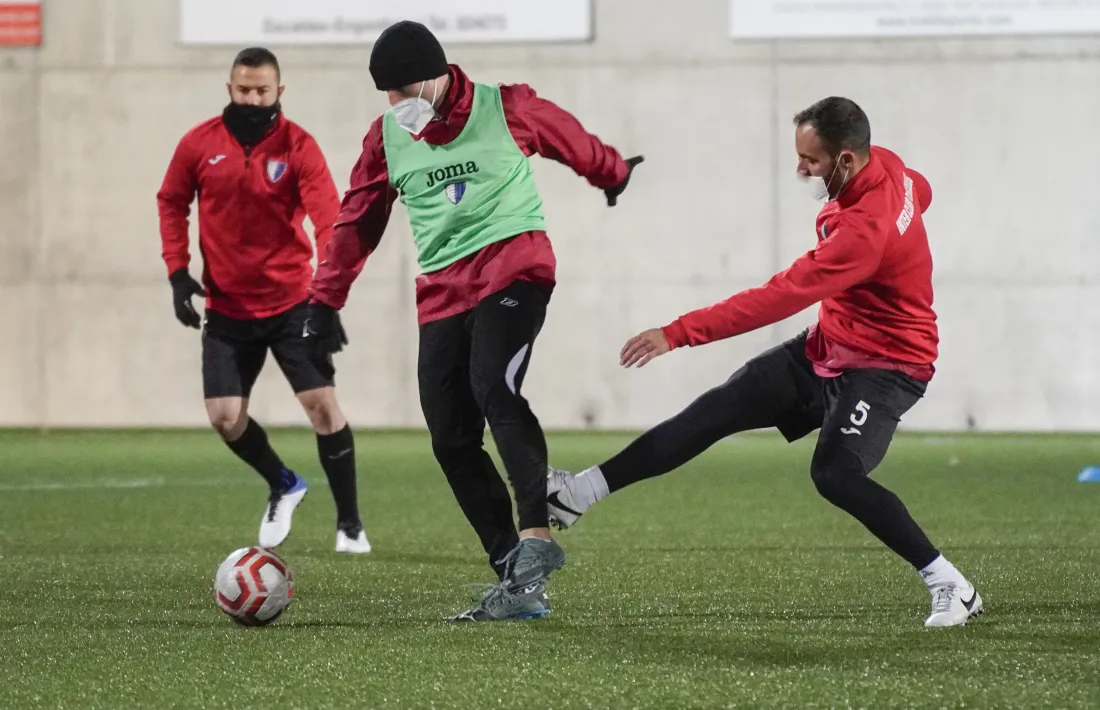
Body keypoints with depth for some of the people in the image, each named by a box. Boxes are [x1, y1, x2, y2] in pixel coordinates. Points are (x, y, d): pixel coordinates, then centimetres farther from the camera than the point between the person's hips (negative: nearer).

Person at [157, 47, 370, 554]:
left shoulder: (298, 146, -12)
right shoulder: (199, 144, -4)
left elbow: (328, 221, -20)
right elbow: (171, 203, 11)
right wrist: (177, 271, 0)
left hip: (291, 302, -2)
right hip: (227, 308, 3)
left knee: (322, 403, -9)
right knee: (224, 416, -2)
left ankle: (349, 524, 5)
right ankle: (283, 487, 27)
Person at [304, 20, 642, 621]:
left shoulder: (505, 108, -3)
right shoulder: (386, 137, 8)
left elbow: (575, 144, 15)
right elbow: (357, 221, 16)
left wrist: (615, 175, 32)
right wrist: (325, 302, 15)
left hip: (512, 271, -5)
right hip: (441, 293, 5)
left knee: (493, 387, -30)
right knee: (451, 441, -3)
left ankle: (536, 538, -34)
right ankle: (517, 582, 1)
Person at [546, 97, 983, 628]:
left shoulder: (866, 227, -32)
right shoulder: (885, 166, -5)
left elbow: (780, 297, -35)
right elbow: (921, 192, 21)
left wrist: (678, 334, -35)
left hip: (884, 367, -9)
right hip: (828, 347, 9)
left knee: (835, 474, -28)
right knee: (719, 409, 1)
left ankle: (951, 588, -16)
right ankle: (583, 492, 1)